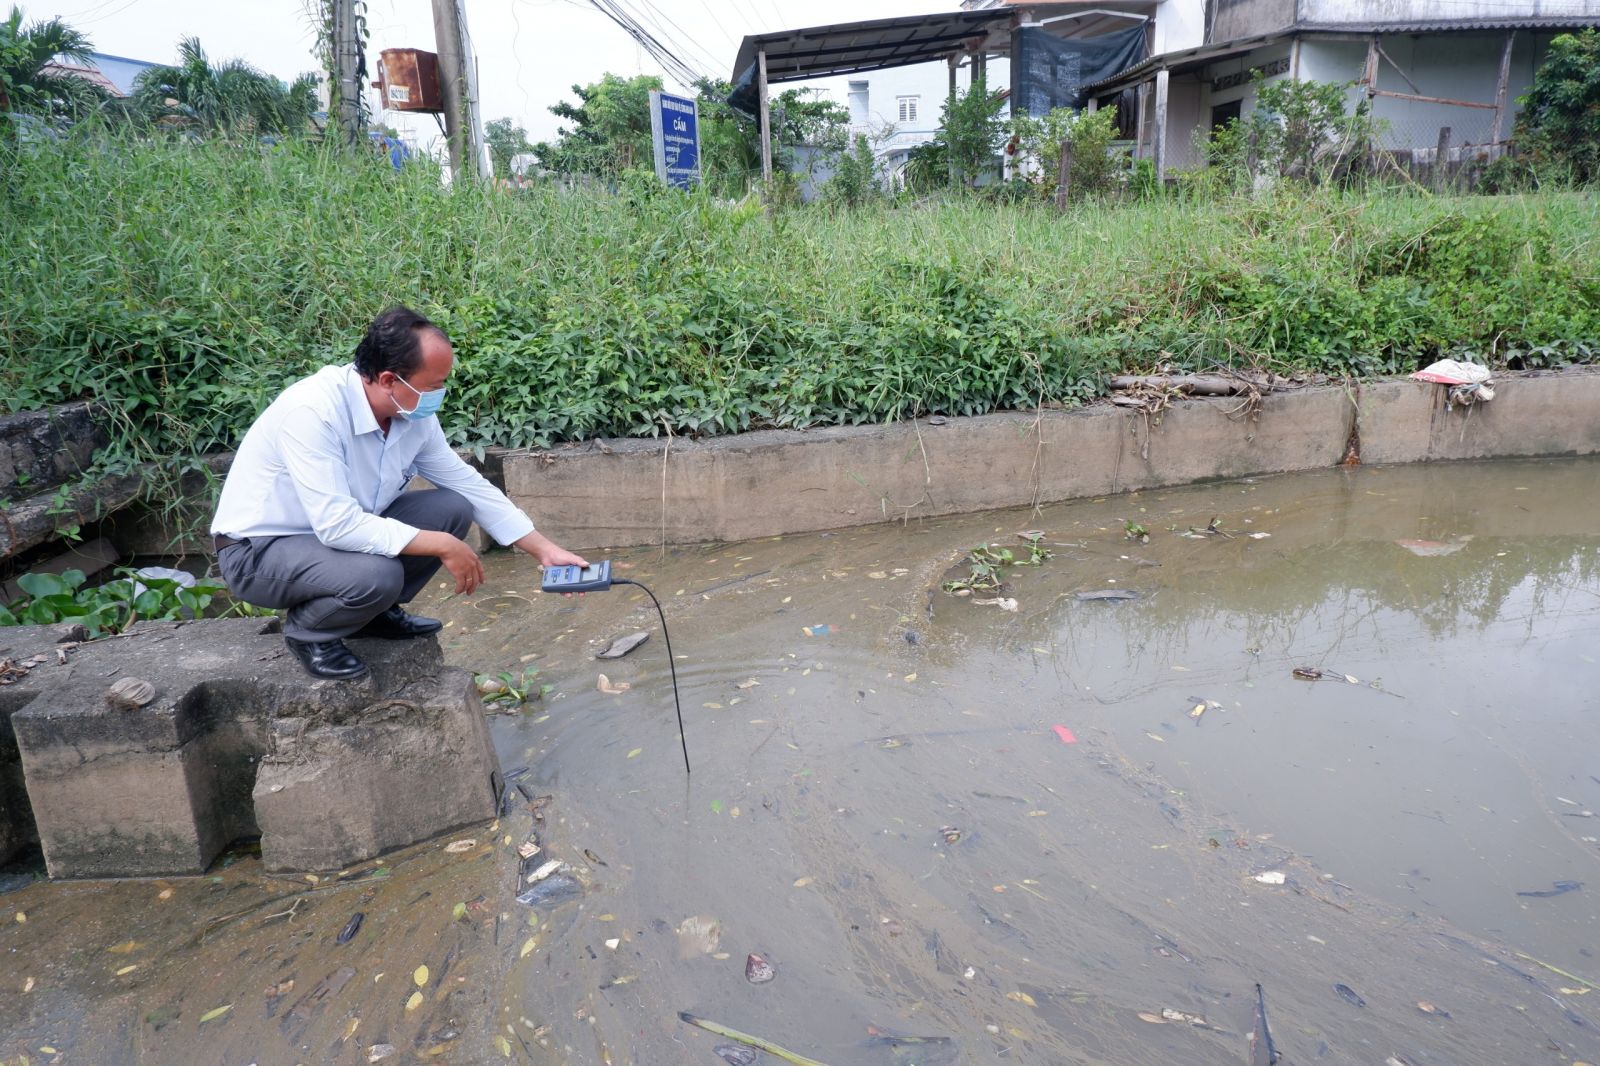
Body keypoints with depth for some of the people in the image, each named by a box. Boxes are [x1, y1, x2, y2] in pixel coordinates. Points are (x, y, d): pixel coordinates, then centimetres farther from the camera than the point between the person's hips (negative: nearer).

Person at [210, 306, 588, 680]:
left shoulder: (414, 415, -9)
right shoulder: (313, 410, -31)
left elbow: (471, 486, 0)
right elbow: (338, 525, -35)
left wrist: (546, 550, -2)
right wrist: (442, 546, -29)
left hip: (338, 529, 7)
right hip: (257, 550, -7)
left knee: (453, 509, -8)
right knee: (378, 575, -34)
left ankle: (377, 612, 9)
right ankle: (308, 631, -1)